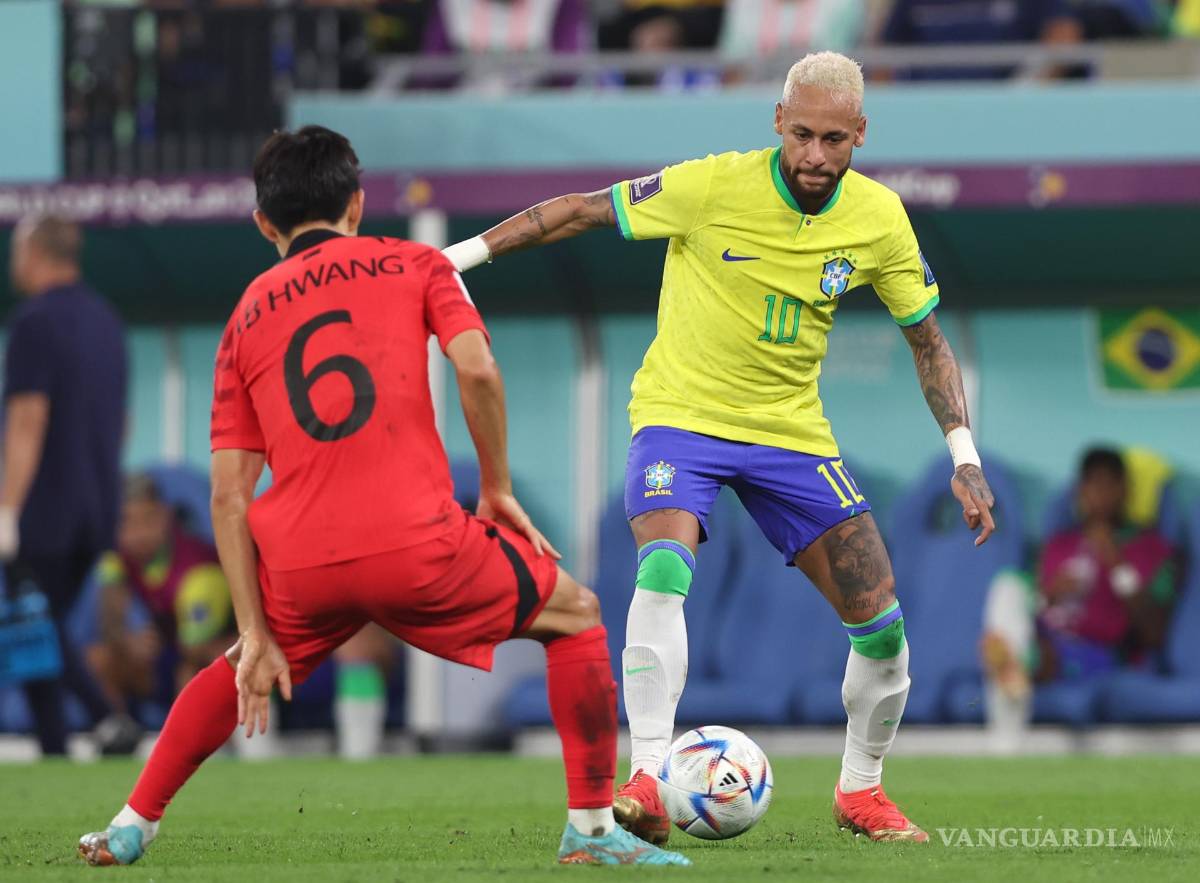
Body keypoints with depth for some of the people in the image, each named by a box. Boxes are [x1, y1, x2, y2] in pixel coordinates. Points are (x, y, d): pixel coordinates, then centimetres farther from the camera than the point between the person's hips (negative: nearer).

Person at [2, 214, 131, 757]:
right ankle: (107, 719, -4)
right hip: (97, 510, 8)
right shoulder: (105, 320, 13)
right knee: (49, 631, 15)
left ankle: (54, 752, -5)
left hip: (45, 509, -8)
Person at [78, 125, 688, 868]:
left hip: (299, 567, 3)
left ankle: (132, 827, 28)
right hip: (416, 543, -3)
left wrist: (257, 634, 12)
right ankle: (593, 828, 9)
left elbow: (229, 493, 13)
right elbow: (477, 369, -6)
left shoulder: (247, 316, 19)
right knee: (576, 615, 17)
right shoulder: (414, 265, 12)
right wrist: (497, 488, 7)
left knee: (239, 671, 34)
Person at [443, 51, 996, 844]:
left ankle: (862, 792, 22)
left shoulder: (879, 219, -7)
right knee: (663, 571, -31)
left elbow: (926, 336, 5)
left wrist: (964, 457, -1)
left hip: (790, 429, 4)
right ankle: (649, 784, -29)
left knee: (881, 623, -2)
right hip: (680, 414, -4)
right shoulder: (714, 186, -18)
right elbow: (580, 211, -9)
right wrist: (463, 255, -10)